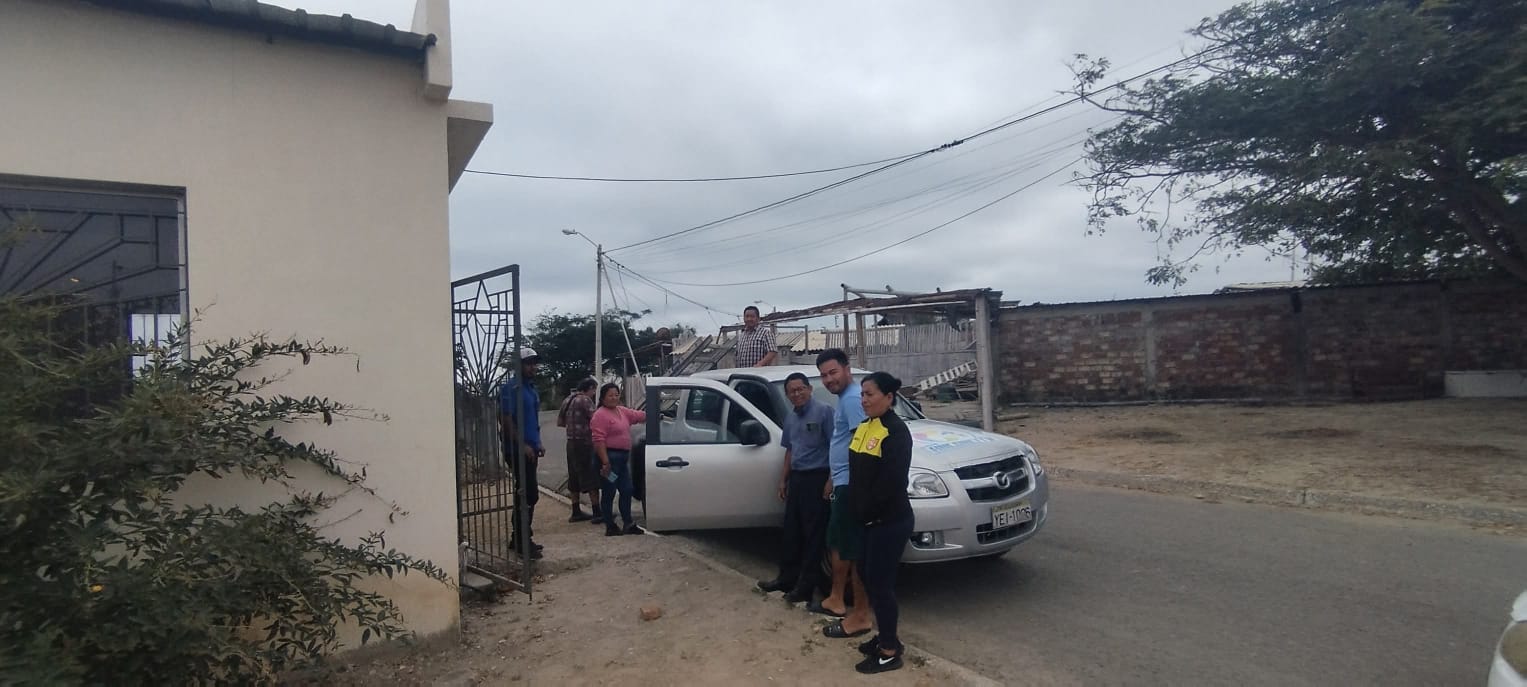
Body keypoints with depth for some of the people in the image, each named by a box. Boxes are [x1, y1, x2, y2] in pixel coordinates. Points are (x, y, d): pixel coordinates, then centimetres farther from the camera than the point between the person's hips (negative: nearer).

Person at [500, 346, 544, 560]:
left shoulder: (532, 388, 16)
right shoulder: (510, 388, -12)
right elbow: (506, 420, -17)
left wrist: (538, 443, 16)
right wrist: (523, 445, -21)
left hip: (530, 449, 9)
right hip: (518, 450, -9)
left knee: (525, 494, 13)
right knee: (529, 494, -9)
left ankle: (519, 538, 22)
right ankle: (523, 542, -1)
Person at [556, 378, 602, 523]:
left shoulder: (568, 400, 14)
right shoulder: (585, 400, -13)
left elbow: (560, 422, 20)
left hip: (571, 443, 9)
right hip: (584, 443, -9)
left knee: (575, 478, 13)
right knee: (591, 478, -5)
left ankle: (576, 512, 18)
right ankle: (597, 512, -5)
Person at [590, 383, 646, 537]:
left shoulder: (623, 411, 14)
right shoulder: (600, 415, -13)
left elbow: (639, 415, 26)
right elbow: (599, 440, -20)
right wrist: (605, 462, -24)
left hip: (623, 456, 9)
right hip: (610, 457, -9)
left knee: (627, 490, 12)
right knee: (609, 493, 0)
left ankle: (628, 524, 21)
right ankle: (610, 527, 7)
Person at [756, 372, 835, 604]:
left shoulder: (823, 411, -11)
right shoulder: (790, 418, 14)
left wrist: (831, 480, -19)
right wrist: (783, 480, 18)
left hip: (817, 478, -8)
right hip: (796, 479, 8)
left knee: (814, 534, 0)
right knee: (792, 532, 14)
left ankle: (807, 585, 6)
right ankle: (787, 577, 25)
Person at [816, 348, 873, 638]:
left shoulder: (852, 399, -17)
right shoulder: (844, 398, 17)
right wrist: (834, 480, 28)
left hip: (852, 485, -11)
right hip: (843, 483, 11)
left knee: (854, 550, -3)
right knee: (836, 543, 21)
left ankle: (860, 616, 5)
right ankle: (836, 599, 35)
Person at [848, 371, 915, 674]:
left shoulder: (895, 431, -18)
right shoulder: (865, 426, 10)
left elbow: (892, 481, -23)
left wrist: (869, 511, -15)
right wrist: (857, 508, 9)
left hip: (890, 521, -9)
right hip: (867, 519, 9)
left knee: (880, 583, -2)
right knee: (868, 576, 17)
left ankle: (890, 652, 11)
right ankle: (885, 637, 32)